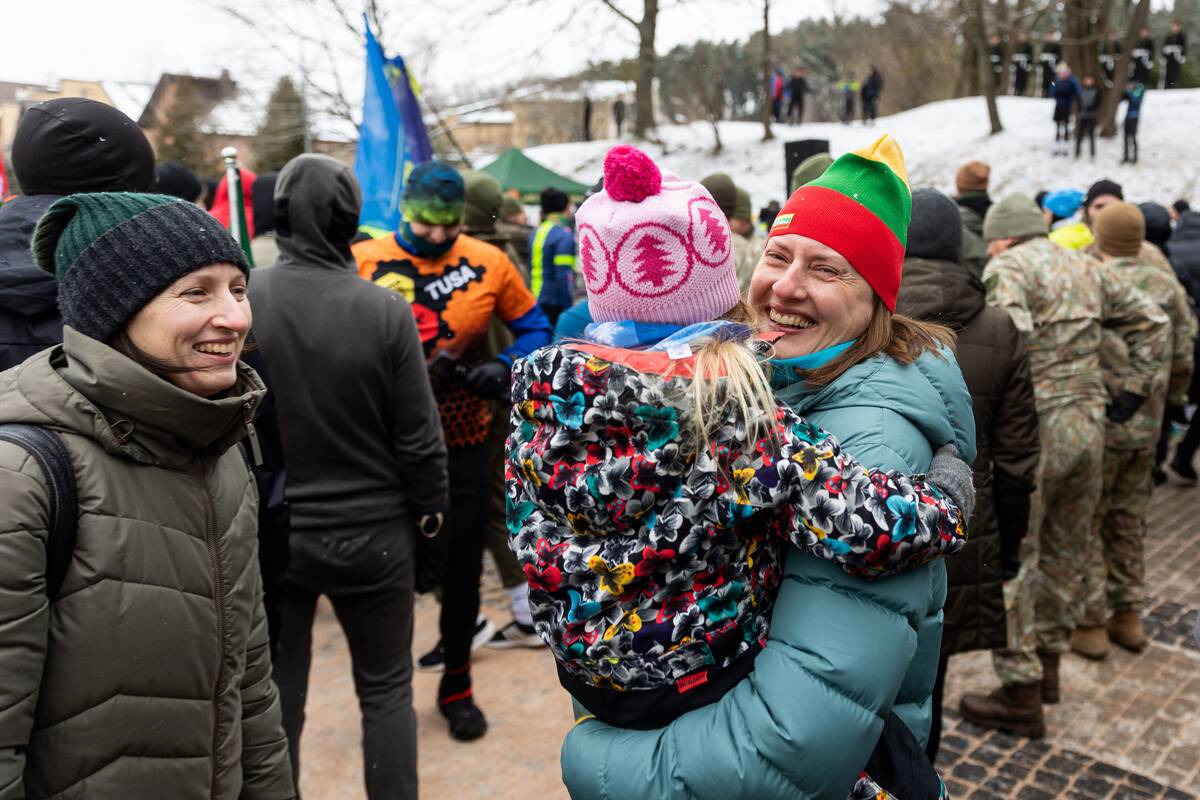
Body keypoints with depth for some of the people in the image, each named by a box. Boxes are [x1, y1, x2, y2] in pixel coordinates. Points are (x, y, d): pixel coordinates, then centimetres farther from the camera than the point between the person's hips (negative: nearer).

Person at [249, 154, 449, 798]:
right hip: (370, 532, -1)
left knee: (275, 699, 15)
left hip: (265, 536, 2)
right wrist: (429, 536, 3)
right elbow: (419, 444, -10)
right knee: (386, 690, 17)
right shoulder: (384, 309, -13)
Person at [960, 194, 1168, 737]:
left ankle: (1021, 694, 7)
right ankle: (1048, 663, 33)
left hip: (1034, 427, -8)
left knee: (1010, 560, 1)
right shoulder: (1088, 268, 15)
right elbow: (1151, 321, 21)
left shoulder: (1007, 268, -9)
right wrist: (1135, 387, 18)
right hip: (1090, 424, 8)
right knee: (1066, 551, 18)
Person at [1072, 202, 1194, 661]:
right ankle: (1128, 615, 29)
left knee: (1084, 523, 6)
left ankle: (1090, 623, 12)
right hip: (1147, 426, 6)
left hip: (1098, 424, -6)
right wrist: (1170, 402, 23)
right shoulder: (1167, 285, 3)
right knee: (1128, 520, 19)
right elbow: (1183, 357, 9)